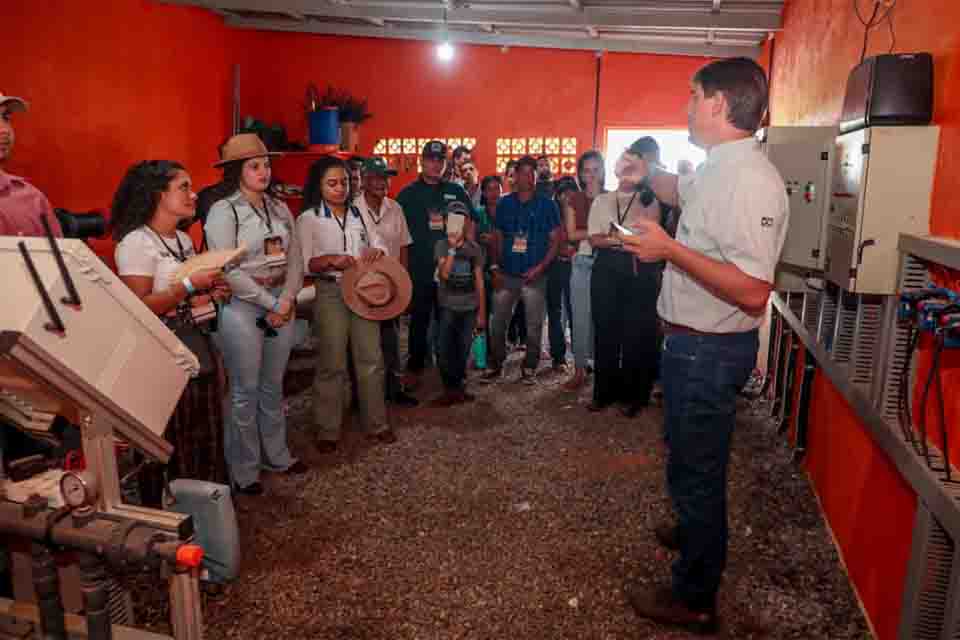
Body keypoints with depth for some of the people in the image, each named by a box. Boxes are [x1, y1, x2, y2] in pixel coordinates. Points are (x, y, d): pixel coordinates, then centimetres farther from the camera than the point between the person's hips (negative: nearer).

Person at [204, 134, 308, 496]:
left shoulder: (280, 208, 10)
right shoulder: (223, 211, -9)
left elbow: (295, 259, 7)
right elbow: (227, 271, -16)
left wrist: (287, 300, -8)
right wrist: (271, 304, -13)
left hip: (282, 305, 6)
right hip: (243, 307, -6)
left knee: (273, 385, 16)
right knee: (246, 390, 3)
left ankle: (276, 454, 31)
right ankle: (243, 470, 16)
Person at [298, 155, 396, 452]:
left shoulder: (358, 214, 11)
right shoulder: (308, 219, -1)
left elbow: (379, 243, 12)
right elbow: (304, 263, -9)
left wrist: (376, 252, -11)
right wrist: (330, 260, -27)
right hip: (330, 293, -4)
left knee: (371, 359, 7)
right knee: (332, 364, 2)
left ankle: (376, 423, 21)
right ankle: (327, 430, 16)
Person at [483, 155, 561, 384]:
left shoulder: (547, 205, 0)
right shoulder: (504, 204, 6)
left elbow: (555, 239, -1)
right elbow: (498, 238, 10)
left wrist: (540, 267, -13)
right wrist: (496, 268, 0)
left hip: (534, 276, -2)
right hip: (506, 274, 2)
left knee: (534, 325, 5)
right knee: (498, 323, 5)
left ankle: (529, 367, 19)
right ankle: (495, 365, 18)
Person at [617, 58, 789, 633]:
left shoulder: (750, 180, -24)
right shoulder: (718, 168, 7)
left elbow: (753, 293, -31)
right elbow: (684, 192, 31)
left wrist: (670, 250, -27)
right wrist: (648, 176, 12)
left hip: (710, 351, -10)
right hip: (692, 342, 10)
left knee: (696, 468, 4)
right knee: (691, 457, 28)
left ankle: (695, 599, 23)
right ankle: (695, 531, 52)